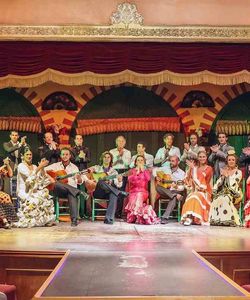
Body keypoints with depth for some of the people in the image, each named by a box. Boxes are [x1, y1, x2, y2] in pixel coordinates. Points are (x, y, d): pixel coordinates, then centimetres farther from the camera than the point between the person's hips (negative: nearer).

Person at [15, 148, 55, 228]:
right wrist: (40, 167, -21)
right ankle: (30, 221, -22)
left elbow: (42, 178, 6)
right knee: (33, 201, -34)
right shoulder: (21, 166, -1)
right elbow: (29, 175, -17)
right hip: (24, 192, -5)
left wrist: (42, 167, -5)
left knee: (47, 198, -21)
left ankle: (46, 220, -11)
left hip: (34, 191, 5)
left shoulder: (34, 166, 17)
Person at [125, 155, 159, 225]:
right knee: (133, 198, -31)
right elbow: (130, 180, 1)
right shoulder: (132, 171, 20)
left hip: (143, 192, -1)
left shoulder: (146, 171, 19)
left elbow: (148, 178, -4)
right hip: (133, 192, 1)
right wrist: (136, 173, -4)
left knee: (139, 195, -34)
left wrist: (143, 170, 0)